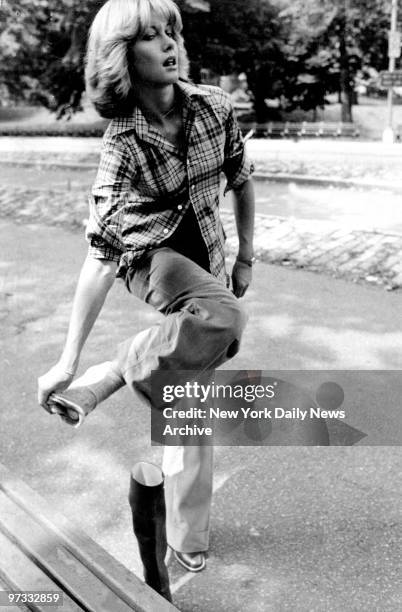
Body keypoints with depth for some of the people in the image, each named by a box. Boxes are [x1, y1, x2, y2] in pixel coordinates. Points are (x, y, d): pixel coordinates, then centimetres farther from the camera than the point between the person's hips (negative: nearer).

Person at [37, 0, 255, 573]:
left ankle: (187, 535, 26)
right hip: (149, 254, -4)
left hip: (204, 257, 4)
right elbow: (100, 253, -29)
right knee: (223, 319, -37)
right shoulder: (123, 142, -22)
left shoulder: (214, 106, -12)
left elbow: (241, 182, 5)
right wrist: (69, 359, -31)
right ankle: (104, 378, -16)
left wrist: (246, 257, 8)